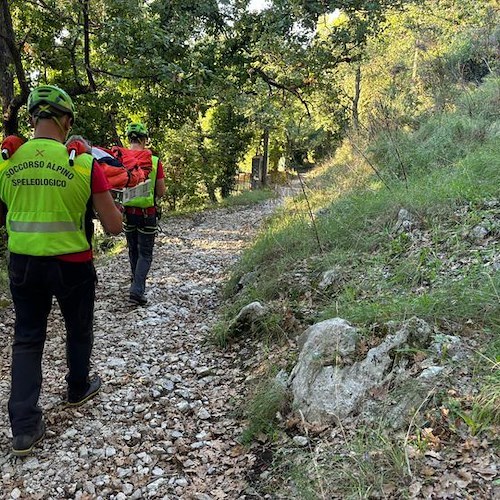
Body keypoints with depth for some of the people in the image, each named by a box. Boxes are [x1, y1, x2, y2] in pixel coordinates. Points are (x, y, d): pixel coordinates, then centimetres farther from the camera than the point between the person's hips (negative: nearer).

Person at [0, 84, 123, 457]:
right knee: (78, 331, 21)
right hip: (72, 265, -3)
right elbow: (114, 226, -11)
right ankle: (78, 389, 43)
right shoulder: (84, 164, -14)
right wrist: (104, 202, 8)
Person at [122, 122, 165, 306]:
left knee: (133, 251, 20)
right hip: (147, 213, -2)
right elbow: (161, 192, -5)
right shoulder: (154, 160, -10)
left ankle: (138, 285, 33)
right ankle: (137, 291, -9)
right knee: (145, 254, 5)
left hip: (128, 211, 3)